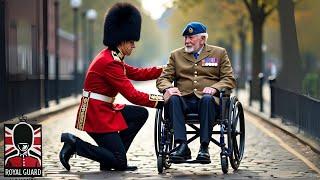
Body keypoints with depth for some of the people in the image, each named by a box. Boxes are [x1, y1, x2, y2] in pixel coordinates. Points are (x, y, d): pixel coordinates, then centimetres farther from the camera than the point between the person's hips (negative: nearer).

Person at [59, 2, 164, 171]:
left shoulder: (112, 57, 11)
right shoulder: (109, 62, -20)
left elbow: (137, 73, 20)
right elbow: (132, 95, -21)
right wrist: (161, 100, -16)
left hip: (104, 109, 10)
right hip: (95, 113, -10)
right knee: (119, 163, -10)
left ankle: (113, 156, 6)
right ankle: (74, 143, -4)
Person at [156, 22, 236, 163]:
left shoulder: (219, 53, 16)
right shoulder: (176, 55, 20)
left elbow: (229, 79, 8)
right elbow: (163, 78, 14)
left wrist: (214, 88, -13)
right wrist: (168, 88, -11)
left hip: (208, 100, -1)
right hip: (184, 100, 2)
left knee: (207, 99, -37)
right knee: (173, 99, -33)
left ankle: (204, 147, -38)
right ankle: (182, 146, -39)